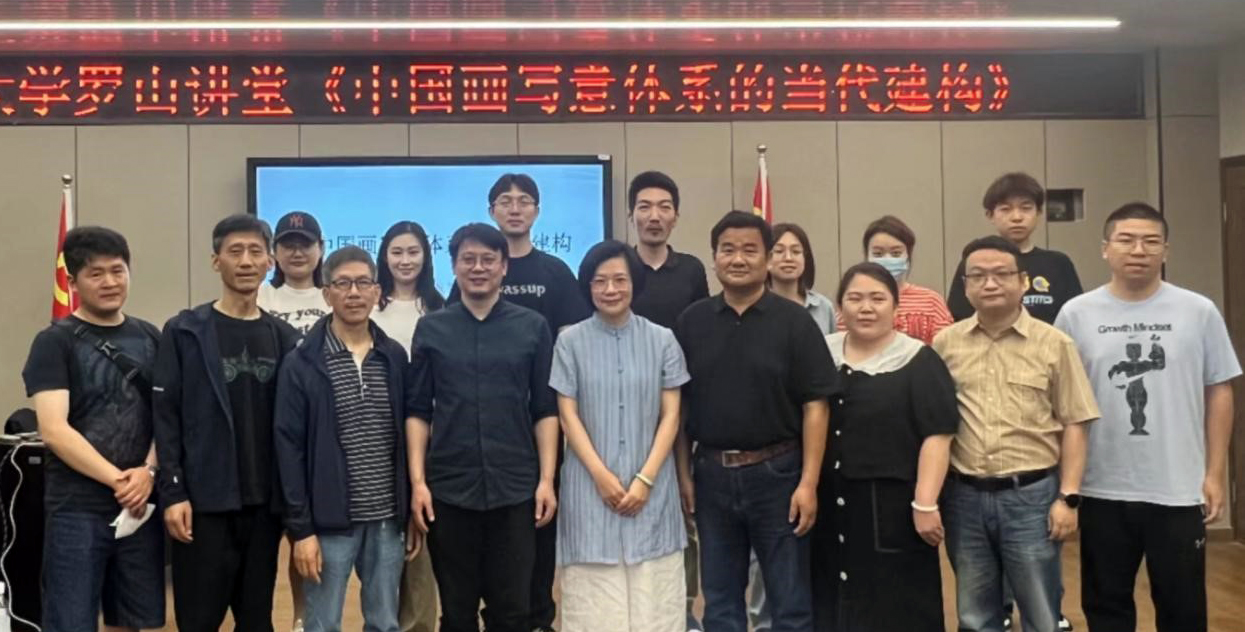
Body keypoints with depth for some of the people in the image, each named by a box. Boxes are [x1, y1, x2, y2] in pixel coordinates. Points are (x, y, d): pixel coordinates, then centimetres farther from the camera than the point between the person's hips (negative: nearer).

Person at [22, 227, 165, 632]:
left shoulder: (149, 338, 9)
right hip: (77, 510, -4)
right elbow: (53, 431, -12)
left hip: (140, 505, 4)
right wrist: (118, 480, -15)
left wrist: (148, 472, -9)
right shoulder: (55, 342, -3)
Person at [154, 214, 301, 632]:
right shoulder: (185, 332, -1)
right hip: (205, 501, -3)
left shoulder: (284, 337, 8)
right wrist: (172, 492, -12)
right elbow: (165, 417, -5)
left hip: (264, 502, 3)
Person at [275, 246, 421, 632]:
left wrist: (412, 513, 6)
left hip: (387, 520, 3)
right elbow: (290, 450, -7)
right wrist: (300, 528, -11)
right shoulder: (302, 364, -6)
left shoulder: (394, 358, 5)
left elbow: (407, 438, 8)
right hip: (330, 522, -3)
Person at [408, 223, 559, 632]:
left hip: (515, 488, 0)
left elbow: (546, 410, 3)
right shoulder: (431, 329, 4)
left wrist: (546, 480, -4)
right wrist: (417, 481, -3)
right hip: (448, 489, 1)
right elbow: (418, 411, 4)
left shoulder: (533, 328, 2)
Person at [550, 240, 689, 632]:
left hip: (651, 488, 1)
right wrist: (602, 475, -9)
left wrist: (646, 478, -7)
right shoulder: (570, 342, 1)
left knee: (653, 600, 2)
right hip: (591, 487, -1)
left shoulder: (662, 340, 4)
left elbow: (670, 415, 3)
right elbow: (568, 416, 0)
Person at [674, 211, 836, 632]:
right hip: (712, 474, 3)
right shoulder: (692, 322, 3)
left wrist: (808, 482, -12)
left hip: (776, 472, -2)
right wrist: (683, 473, 3)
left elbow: (815, 406, -7)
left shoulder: (793, 321, -5)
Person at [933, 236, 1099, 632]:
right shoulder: (945, 344, 3)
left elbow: (1073, 425, 0)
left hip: (1032, 495, -2)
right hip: (964, 497, 2)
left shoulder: (1054, 344, -1)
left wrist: (1068, 497, -5)